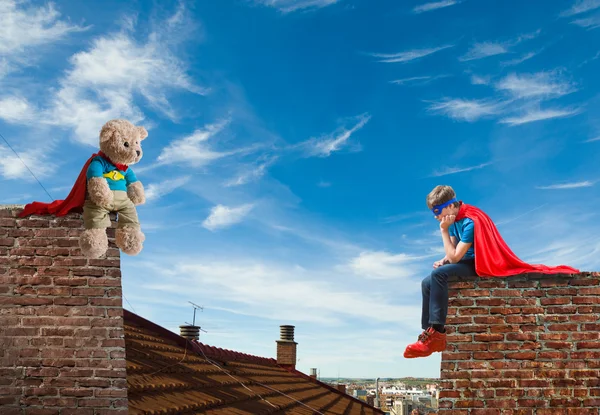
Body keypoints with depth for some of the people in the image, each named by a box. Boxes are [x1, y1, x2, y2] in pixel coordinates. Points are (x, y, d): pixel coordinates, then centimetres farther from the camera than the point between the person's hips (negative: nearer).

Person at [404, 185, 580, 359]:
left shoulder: (470, 221, -23)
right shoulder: (452, 218, 3)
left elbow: (455, 257, -23)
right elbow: (453, 251, 10)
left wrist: (444, 230, -20)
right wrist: (443, 260, -11)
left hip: (479, 264, -9)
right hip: (467, 261, 9)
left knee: (438, 274, -30)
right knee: (427, 283, -5)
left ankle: (437, 331, -26)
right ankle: (430, 333, -6)